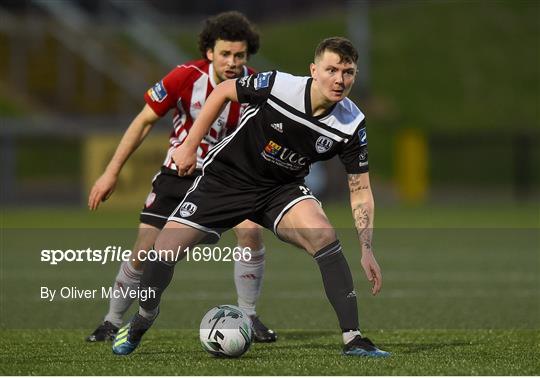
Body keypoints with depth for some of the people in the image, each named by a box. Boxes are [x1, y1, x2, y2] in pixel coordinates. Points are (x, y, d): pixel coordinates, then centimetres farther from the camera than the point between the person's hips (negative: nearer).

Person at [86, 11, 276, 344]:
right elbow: (145, 121, -10)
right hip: (177, 175, -1)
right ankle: (112, 322, 15)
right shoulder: (186, 77, -21)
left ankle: (248, 318, -4)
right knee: (145, 251, -7)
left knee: (251, 232, -23)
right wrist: (112, 173, -11)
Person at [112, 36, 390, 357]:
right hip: (227, 176, -1)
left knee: (323, 235, -30)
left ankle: (353, 339, -24)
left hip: (283, 187, 1)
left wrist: (367, 250, -17)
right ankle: (140, 323, 20)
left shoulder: (352, 124, -18)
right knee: (165, 249, -10)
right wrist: (189, 146, -6)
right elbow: (223, 91, -7)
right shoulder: (278, 85, -26)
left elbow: (361, 190, -9)